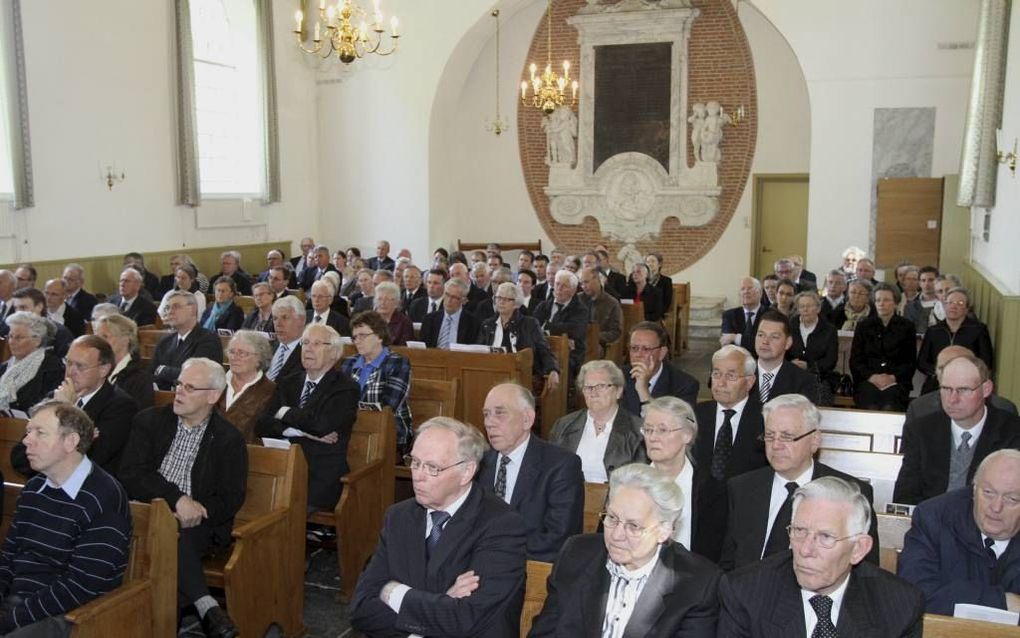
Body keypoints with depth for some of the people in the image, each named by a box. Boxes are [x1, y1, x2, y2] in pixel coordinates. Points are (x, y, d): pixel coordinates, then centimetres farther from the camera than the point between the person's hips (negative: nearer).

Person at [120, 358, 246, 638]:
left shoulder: (229, 439, 4)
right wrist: (176, 498, -16)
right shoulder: (149, 421, 9)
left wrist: (196, 512, -19)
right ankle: (206, 607, -33)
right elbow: (130, 476, -2)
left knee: (175, 535, -35)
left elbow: (230, 499, 0)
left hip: (197, 521, -1)